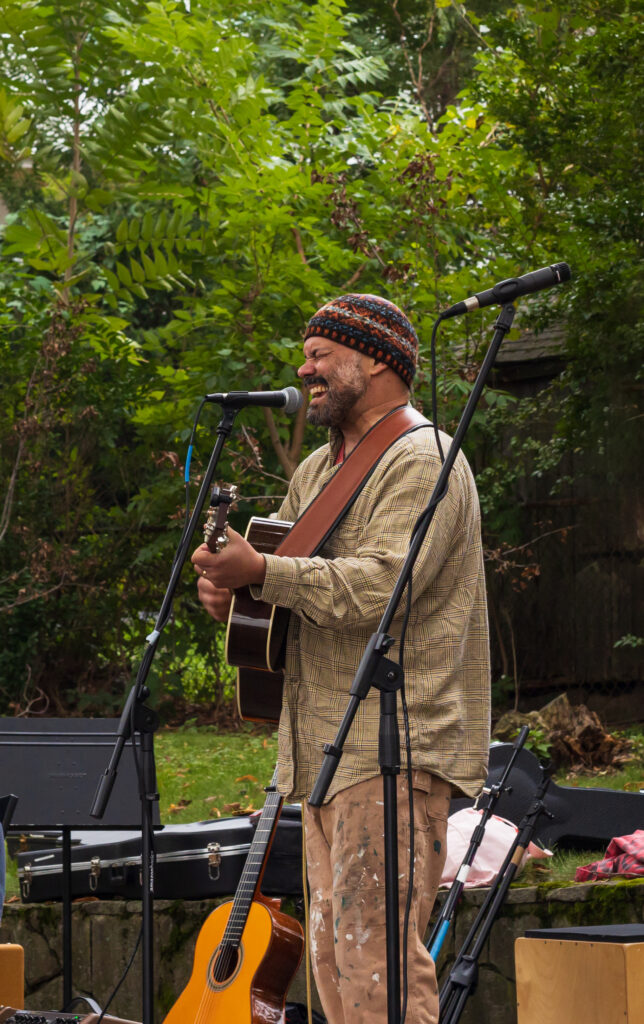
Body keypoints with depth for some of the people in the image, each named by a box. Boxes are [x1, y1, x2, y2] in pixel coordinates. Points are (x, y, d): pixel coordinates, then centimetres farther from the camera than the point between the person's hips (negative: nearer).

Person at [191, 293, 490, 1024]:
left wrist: (262, 573, -27)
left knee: (378, 950, -16)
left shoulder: (422, 462, -10)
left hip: (395, 748, -10)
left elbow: (379, 585, -22)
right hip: (327, 749, 10)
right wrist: (227, 585, -2)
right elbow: (274, 552, 22)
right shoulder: (318, 470, 22)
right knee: (334, 955, 10)